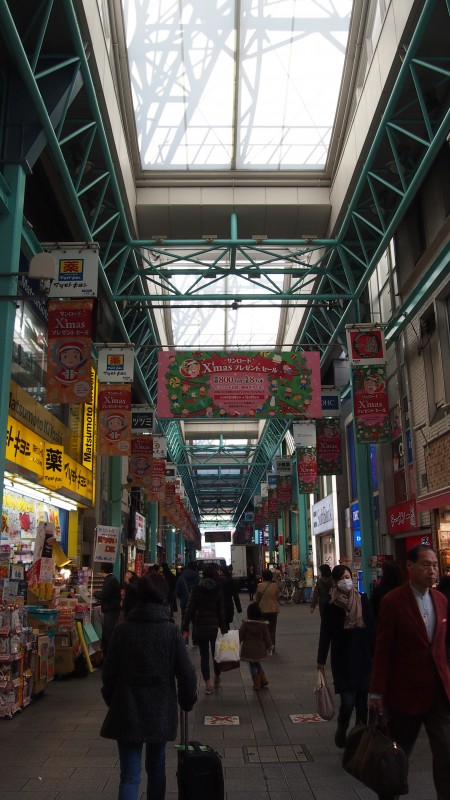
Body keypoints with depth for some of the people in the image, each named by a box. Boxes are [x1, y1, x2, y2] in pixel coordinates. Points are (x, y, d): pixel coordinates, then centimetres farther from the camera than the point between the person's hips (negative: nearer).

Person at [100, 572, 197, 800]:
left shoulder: (122, 630, -8)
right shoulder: (172, 632, -11)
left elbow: (109, 672, -1)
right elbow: (187, 673, -8)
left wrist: (112, 701, 17)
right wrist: (187, 701, 10)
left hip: (127, 712, 0)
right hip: (160, 712, 1)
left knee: (129, 776, 3)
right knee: (156, 768, 21)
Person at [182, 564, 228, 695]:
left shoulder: (196, 590, -5)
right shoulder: (218, 590, -5)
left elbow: (190, 610, -7)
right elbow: (221, 611, -6)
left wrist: (185, 628, -3)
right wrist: (224, 629, -2)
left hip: (200, 627, -1)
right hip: (214, 626, 1)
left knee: (204, 656, 6)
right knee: (216, 653, 19)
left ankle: (208, 685, 3)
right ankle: (217, 678, 35)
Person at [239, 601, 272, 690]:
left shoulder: (245, 624, -13)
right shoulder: (263, 624, -5)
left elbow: (240, 635, -8)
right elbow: (267, 637, 0)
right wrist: (269, 647, 12)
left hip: (248, 649, -3)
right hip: (259, 649, 3)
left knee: (253, 666, 9)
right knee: (257, 664, 24)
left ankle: (257, 685, 13)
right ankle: (263, 681, 21)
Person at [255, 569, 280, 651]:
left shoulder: (260, 585, -12)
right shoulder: (275, 585, -10)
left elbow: (257, 599, -2)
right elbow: (277, 596, 2)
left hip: (263, 609, -1)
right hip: (274, 609, 1)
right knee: (272, 628, 12)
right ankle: (272, 646, 13)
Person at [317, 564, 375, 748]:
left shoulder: (363, 600, -1)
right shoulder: (331, 605, -5)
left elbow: (372, 630, 3)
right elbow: (325, 634, -1)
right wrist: (321, 660, 0)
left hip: (363, 659, 2)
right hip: (342, 660, -2)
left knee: (362, 701, 8)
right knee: (348, 702, -7)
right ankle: (341, 732, 21)